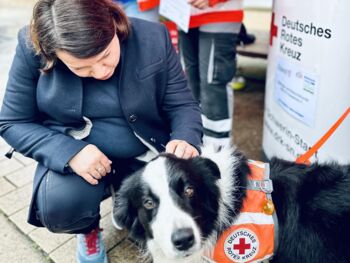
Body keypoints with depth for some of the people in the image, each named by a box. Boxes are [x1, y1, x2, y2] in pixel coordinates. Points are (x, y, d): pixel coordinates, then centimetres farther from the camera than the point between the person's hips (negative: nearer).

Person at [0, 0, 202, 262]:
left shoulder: (153, 38, -15)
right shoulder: (32, 48, -16)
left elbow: (182, 104, -7)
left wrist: (186, 139, -30)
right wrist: (70, 152, -26)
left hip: (147, 154, 2)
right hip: (75, 155, -1)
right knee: (60, 207, -29)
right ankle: (88, 229, 11)